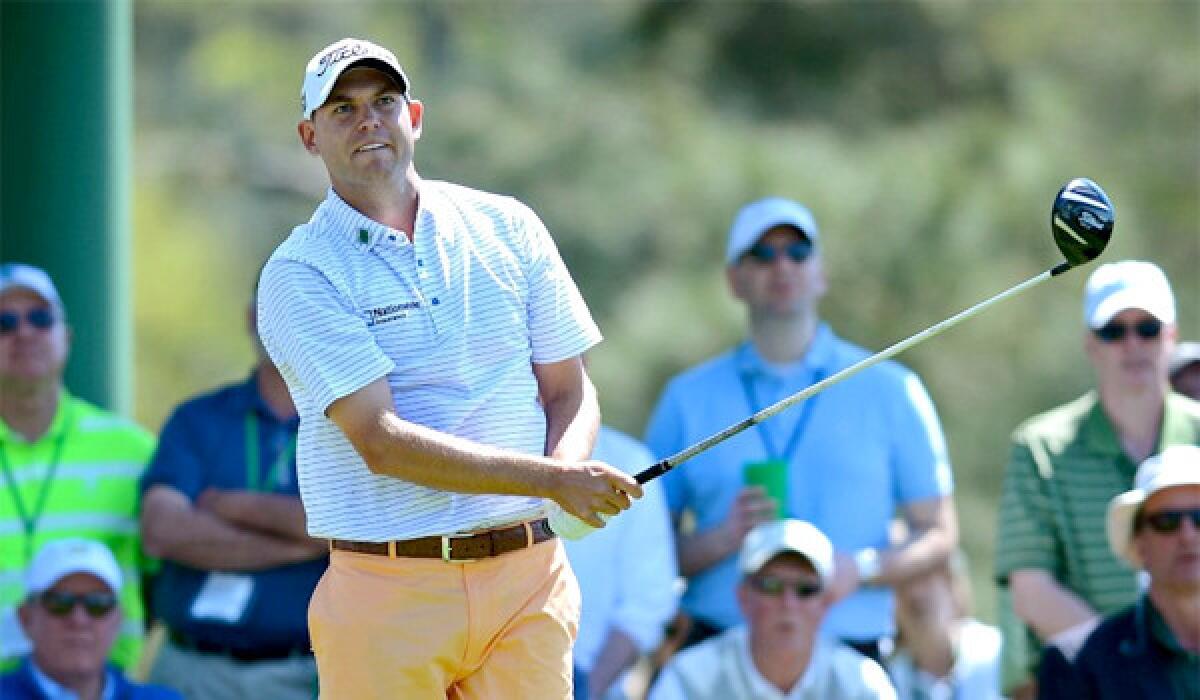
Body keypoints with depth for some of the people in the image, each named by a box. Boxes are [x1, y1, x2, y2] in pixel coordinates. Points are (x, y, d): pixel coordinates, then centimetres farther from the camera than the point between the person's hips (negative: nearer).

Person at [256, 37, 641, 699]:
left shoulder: (509, 228, 11)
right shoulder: (298, 275, -3)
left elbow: (569, 392, 14)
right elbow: (382, 442, -13)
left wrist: (569, 470, -10)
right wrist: (554, 480, -19)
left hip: (530, 578, 3)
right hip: (389, 593, -3)